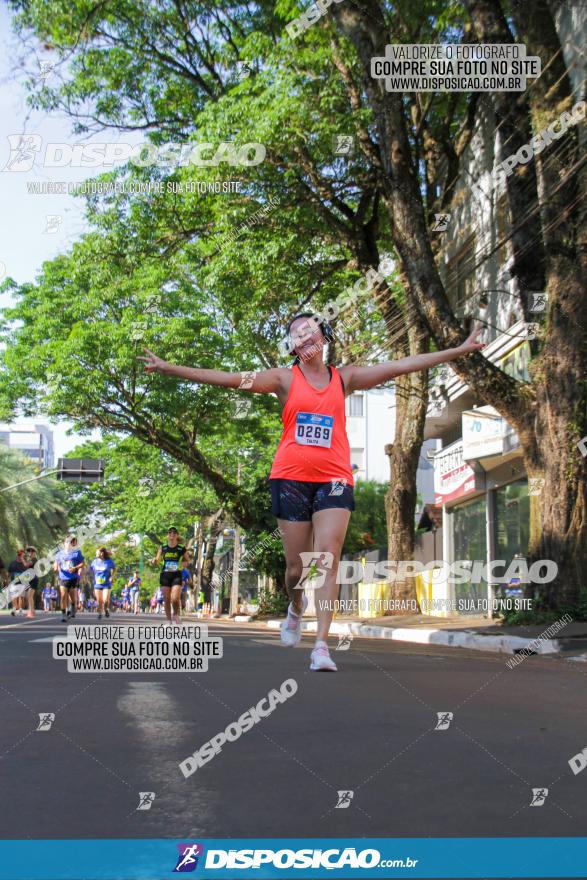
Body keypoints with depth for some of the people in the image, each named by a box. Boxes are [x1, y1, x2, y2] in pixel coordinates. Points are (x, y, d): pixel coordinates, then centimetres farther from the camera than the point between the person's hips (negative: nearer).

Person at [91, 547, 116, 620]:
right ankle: (100, 613, 22)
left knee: (106, 600, -13)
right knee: (99, 601, 5)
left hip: (106, 584, -3)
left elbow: (114, 569, 9)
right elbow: (92, 570, 13)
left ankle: (106, 609, 16)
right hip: (97, 584, 3)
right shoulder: (95, 561, 0)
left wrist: (111, 576, -2)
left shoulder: (109, 561, -7)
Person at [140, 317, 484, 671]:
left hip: (333, 479, 1)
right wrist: (169, 368, -10)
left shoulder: (345, 378, 11)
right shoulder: (285, 379, 5)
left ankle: (322, 645, -13)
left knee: (328, 559, -12)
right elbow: (227, 378, -3)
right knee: (297, 567, 5)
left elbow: (402, 366, 9)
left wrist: (459, 351, 6)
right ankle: (297, 606, 39)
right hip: (291, 478, 0)